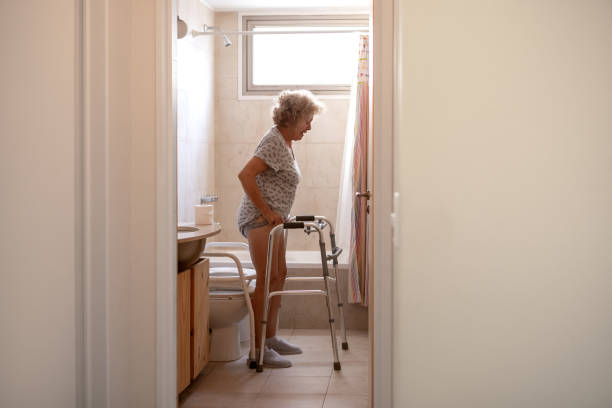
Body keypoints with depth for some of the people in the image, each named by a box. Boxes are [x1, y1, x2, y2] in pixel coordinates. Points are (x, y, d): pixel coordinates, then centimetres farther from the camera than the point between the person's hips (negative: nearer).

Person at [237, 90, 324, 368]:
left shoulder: (285, 142, 16)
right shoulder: (274, 142, -15)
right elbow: (245, 175, -24)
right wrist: (266, 212, -22)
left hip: (272, 219, 10)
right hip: (259, 219, -10)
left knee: (279, 275, 12)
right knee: (267, 278, -10)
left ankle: (270, 337, 21)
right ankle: (258, 348, -5)